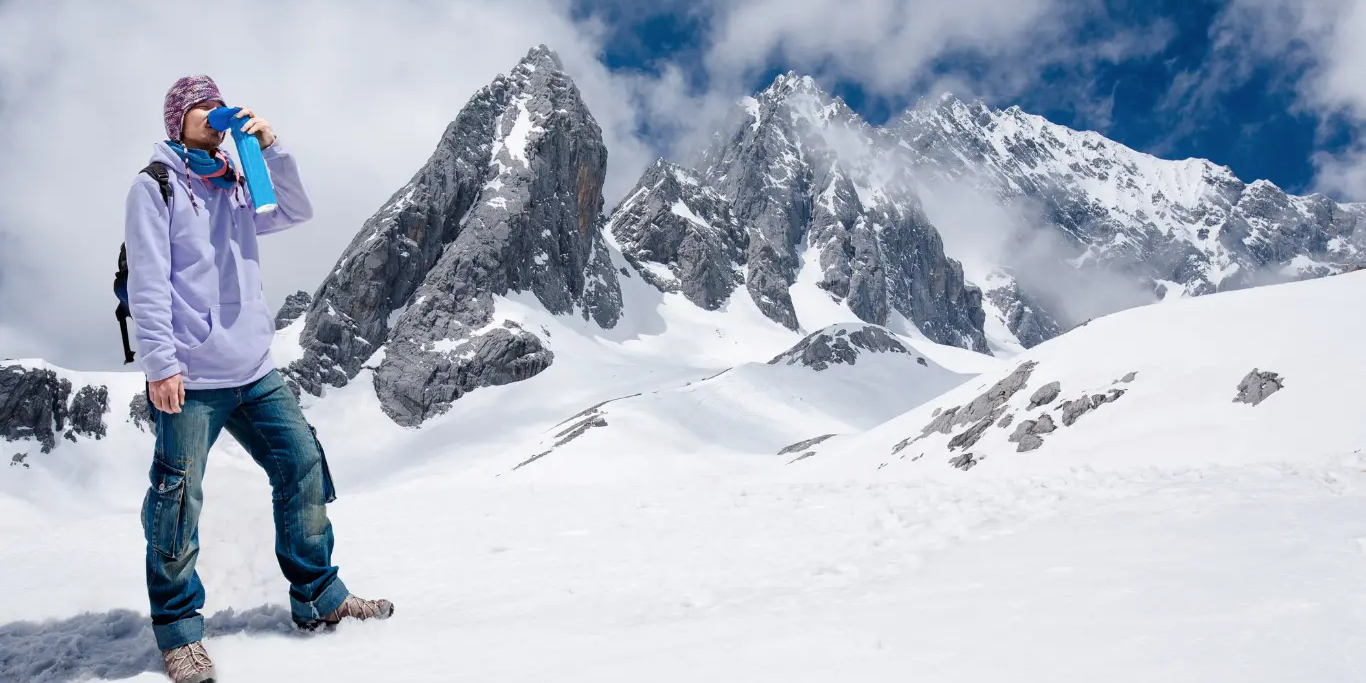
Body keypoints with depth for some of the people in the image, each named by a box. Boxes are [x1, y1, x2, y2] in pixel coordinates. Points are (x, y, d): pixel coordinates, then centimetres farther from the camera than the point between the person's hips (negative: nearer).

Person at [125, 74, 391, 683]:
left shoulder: (236, 191, 19)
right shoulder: (156, 185, -1)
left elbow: (296, 212, 11)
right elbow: (147, 282, -9)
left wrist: (270, 148, 0)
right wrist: (160, 361, -16)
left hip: (255, 372, 7)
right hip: (189, 378, -6)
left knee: (304, 467, 5)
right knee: (179, 501, -3)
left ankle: (318, 597, 19)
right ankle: (178, 629, 13)